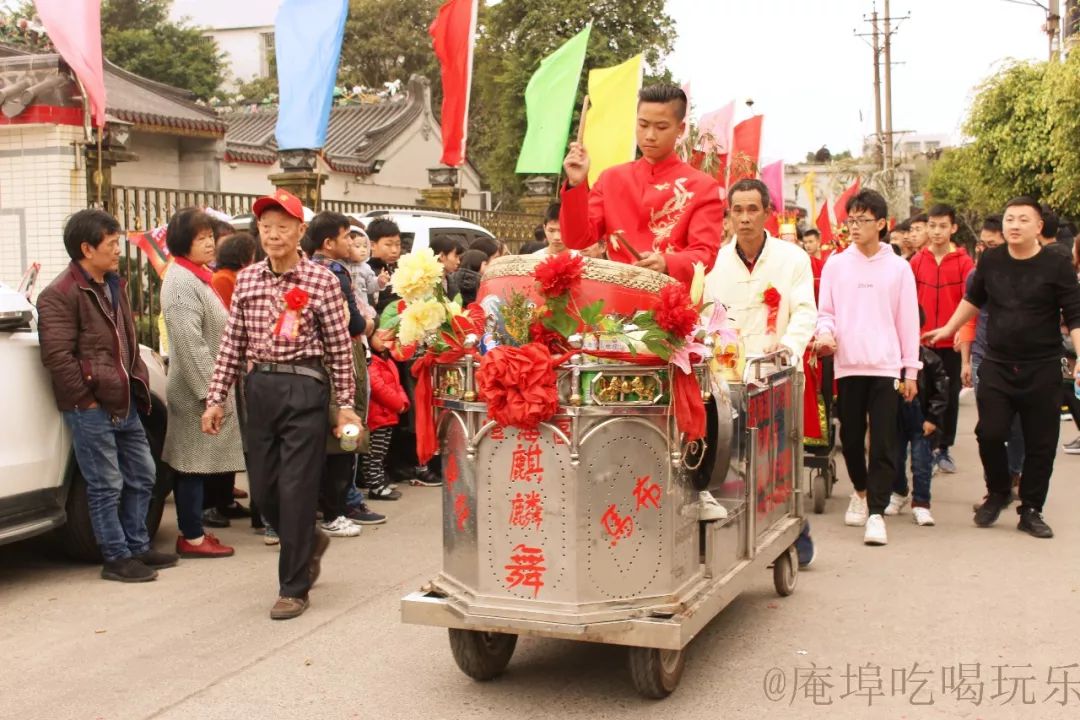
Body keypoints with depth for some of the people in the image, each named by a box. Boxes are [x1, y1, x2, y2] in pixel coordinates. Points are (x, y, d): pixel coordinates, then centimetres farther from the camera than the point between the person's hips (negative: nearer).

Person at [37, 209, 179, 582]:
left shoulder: (114, 284, 16)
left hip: (124, 403, 9)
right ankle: (117, 558, 10)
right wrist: (88, 397, -15)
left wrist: (138, 381, 15)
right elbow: (57, 356, -18)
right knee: (107, 485, -1)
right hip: (90, 408, -9)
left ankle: (137, 546, 27)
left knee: (142, 476, 15)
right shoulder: (59, 295, -14)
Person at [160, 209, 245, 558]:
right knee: (194, 461, -4)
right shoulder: (182, 282, -16)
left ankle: (192, 531, 20)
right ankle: (192, 537, 2)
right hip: (197, 389, -10)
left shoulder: (198, 276, 17)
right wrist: (210, 391, -22)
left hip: (210, 385, 10)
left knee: (197, 462, 13)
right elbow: (189, 342, -22)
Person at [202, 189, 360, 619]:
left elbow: (340, 347, -4)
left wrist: (346, 403, -5)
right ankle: (309, 542, 39)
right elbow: (232, 343, 10)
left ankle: (294, 588, 10)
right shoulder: (246, 280, 8)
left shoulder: (321, 281, -5)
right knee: (262, 489, 10)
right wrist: (216, 398, 7)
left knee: (296, 490, -2)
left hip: (304, 389, -5)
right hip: (259, 387, 5)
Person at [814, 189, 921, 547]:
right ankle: (861, 491, 33)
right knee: (851, 437, 10)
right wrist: (825, 332, -13)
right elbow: (825, 311, 9)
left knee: (883, 443, -6)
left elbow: (908, 321, 5)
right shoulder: (836, 264, 7)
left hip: (886, 366, -2)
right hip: (847, 364, 2)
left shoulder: (898, 268, 4)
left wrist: (911, 370, 3)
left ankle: (876, 512, -4)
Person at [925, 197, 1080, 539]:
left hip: (1042, 369, -2)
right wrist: (949, 328, 28)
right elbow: (974, 299, 22)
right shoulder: (990, 261, 4)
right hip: (996, 366, 2)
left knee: (1040, 443, 3)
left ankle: (1031, 510, 17)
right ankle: (997, 494, 21)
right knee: (989, 434, -4)